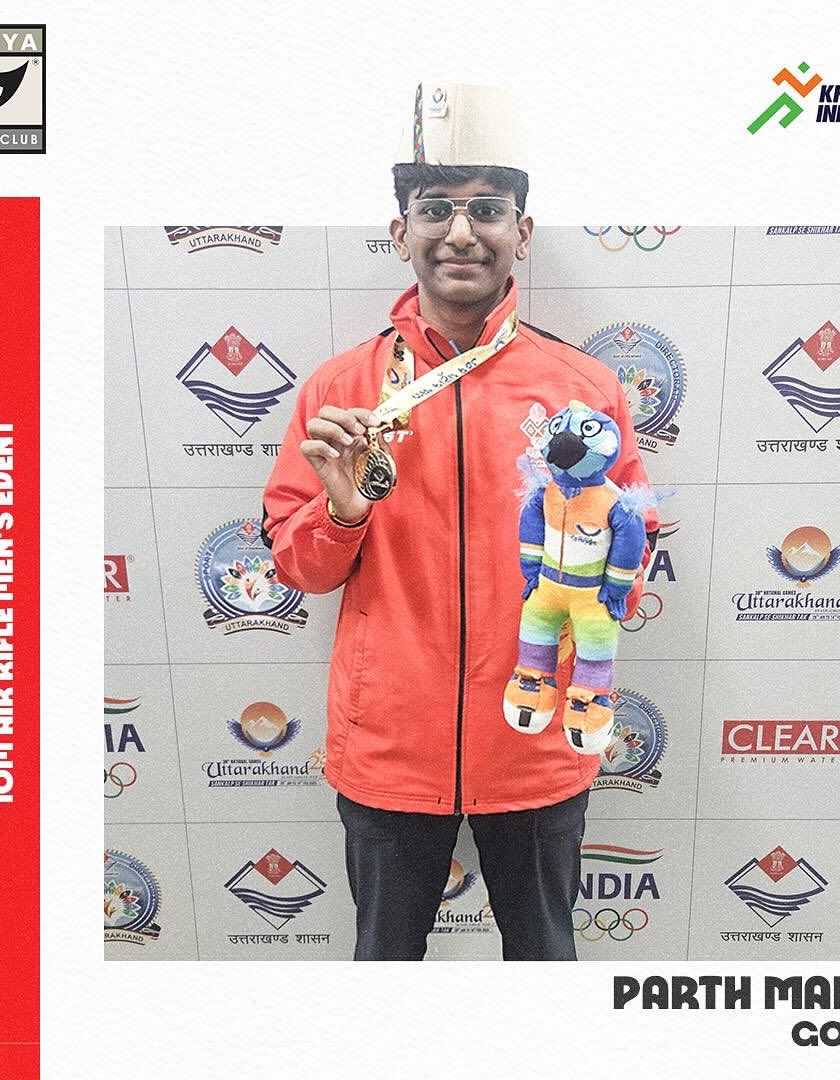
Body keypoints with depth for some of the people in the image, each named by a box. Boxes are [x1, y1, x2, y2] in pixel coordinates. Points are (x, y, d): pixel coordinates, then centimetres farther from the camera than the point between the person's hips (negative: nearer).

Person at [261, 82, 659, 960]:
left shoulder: (586, 385, -5)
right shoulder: (340, 385, -5)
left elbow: (633, 555, 3)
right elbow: (295, 564, 1)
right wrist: (338, 512, -20)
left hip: (538, 744, 1)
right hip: (388, 744, 0)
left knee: (542, 948, 25)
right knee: (386, 949, 24)